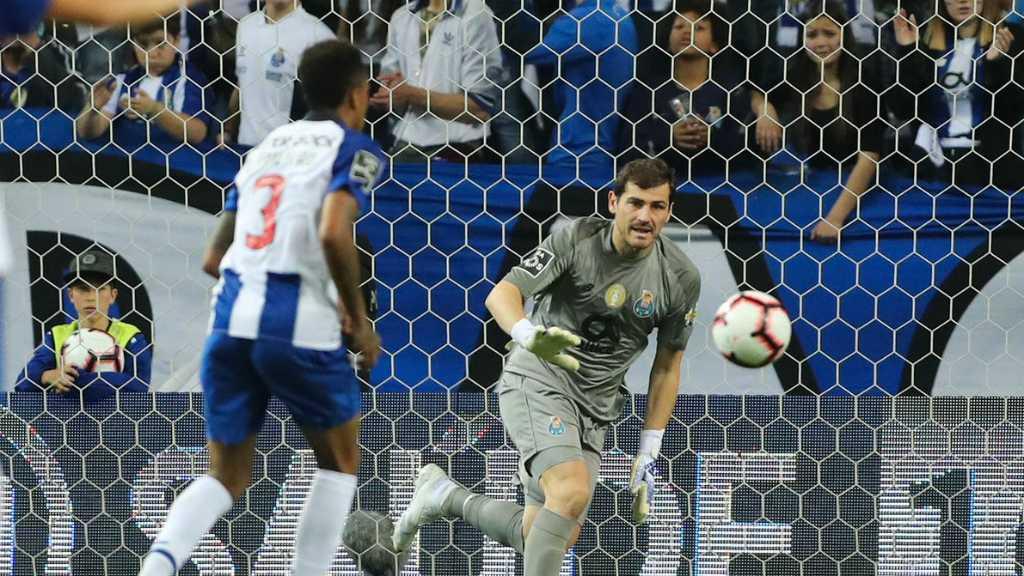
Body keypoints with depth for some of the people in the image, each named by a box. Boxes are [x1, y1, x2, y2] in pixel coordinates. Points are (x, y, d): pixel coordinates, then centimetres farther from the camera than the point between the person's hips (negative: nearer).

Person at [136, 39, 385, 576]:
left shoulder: (267, 146, 21)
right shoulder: (353, 148, 1)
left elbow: (213, 260, 22)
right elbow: (334, 234, -18)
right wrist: (359, 320, -6)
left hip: (231, 314, 5)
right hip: (299, 324, -5)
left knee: (226, 476, 14)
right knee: (340, 461, 17)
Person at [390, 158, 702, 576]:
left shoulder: (681, 278, -4)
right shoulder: (577, 240, -14)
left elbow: (667, 366, 8)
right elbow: (501, 295, -20)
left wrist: (648, 455, 6)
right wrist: (529, 335, -43)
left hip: (595, 407, 5)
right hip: (537, 381, -5)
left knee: (548, 538, 4)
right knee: (572, 491, -31)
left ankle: (443, 496, 26)